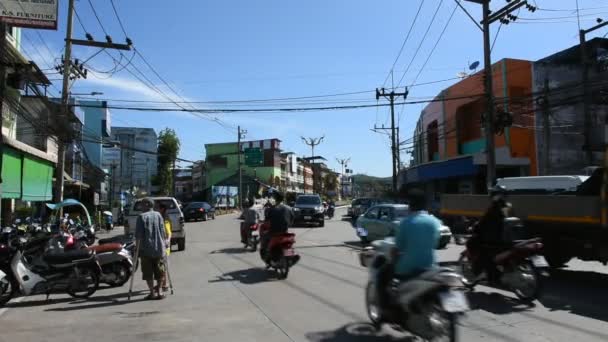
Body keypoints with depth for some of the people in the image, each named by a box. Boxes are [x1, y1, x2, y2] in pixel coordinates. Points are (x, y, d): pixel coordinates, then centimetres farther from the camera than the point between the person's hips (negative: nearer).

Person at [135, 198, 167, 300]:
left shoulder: (142, 217, -5)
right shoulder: (158, 215, 4)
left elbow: (138, 234, -8)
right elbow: (163, 232, 5)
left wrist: (137, 247, -1)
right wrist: (164, 243, 15)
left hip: (146, 249, -3)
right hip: (159, 248, 3)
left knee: (148, 272, 5)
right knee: (159, 271, 12)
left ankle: (152, 293, 5)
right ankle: (159, 291, 12)